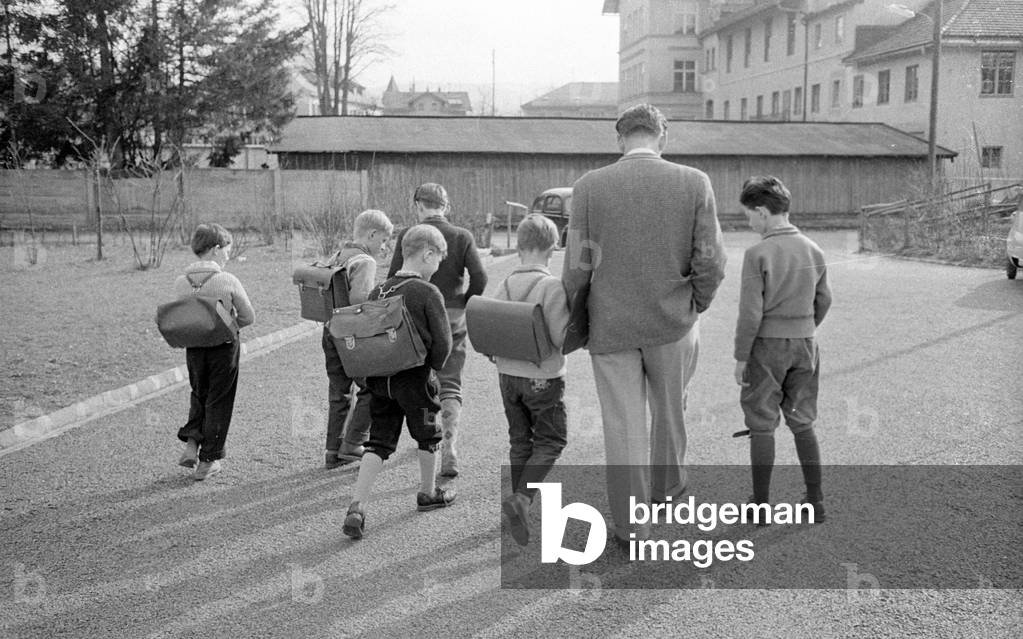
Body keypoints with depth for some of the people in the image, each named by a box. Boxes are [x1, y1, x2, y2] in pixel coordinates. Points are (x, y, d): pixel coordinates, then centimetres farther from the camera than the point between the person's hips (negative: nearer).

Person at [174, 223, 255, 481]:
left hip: (194, 347, 4)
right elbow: (248, 317, -8)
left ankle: (191, 444, 12)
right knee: (218, 402, 9)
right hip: (224, 346, -3)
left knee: (199, 396, 25)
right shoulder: (227, 281, -16)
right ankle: (207, 462, 14)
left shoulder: (181, 282, -5)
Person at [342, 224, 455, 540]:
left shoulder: (377, 291, 2)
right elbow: (442, 342, -15)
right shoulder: (428, 293, -15)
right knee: (428, 436, 18)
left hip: (380, 379, 5)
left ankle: (357, 507, -3)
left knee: (379, 442, 8)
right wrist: (433, 366, 3)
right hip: (416, 378, -5)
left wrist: (373, 371, 15)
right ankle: (428, 493, 35)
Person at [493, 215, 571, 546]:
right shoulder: (553, 286, -16)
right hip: (543, 377, -5)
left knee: (520, 441, 17)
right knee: (551, 441, 9)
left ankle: (519, 504, 22)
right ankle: (522, 497, -8)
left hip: (508, 375, 5)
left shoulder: (504, 286, -1)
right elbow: (561, 338, -20)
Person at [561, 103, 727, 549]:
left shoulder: (590, 186, -8)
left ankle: (630, 527, 17)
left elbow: (577, 266, -6)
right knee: (670, 409, 24)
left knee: (623, 426, 8)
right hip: (673, 322, 1)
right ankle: (666, 485, 45)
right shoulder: (695, 183, -7)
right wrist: (696, 306, 10)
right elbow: (710, 263, -7)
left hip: (611, 325, -1)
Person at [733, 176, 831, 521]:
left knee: (762, 426, 6)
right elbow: (823, 301, 10)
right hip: (804, 346, 5)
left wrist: (740, 356, -7)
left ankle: (761, 504, 13)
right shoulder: (814, 251, 1)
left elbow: (750, 313, -16)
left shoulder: (758, 254, -16)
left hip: (766, 346, -5)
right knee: (803, 423, 14)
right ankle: (815, 500, 17)